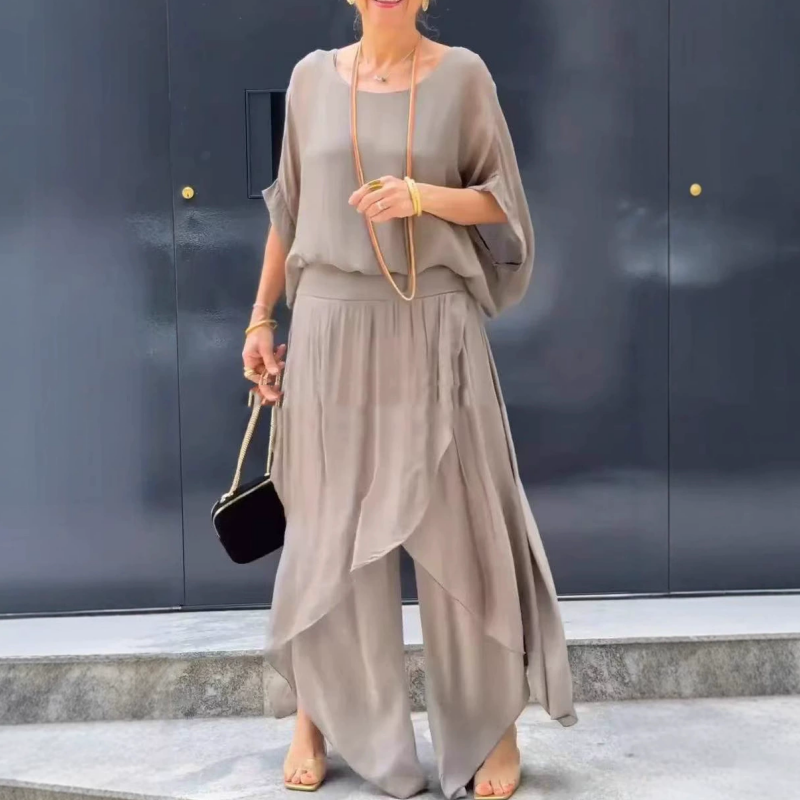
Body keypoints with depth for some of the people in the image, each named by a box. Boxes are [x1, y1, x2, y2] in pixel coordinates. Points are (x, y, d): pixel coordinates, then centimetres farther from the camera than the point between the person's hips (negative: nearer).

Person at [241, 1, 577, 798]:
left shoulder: (462, 74, 1)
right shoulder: (313, 76, 8)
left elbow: (501, 204, 2)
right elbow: (289, 208, 13)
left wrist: (423, 195, -17)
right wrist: (261, 316, 11)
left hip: (434, 330, -1)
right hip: (332, 327, 2)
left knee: (460, 526, 4)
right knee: (327, 531, 8)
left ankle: (495, 727, 22)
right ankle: (314, 713, 28)